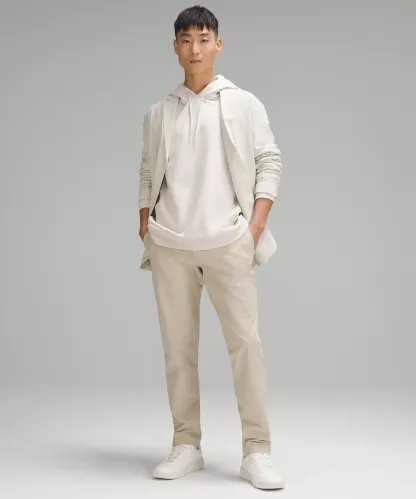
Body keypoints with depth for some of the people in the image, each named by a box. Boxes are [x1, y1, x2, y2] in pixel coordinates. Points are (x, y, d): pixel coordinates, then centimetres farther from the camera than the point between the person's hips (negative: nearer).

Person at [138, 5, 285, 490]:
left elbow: (270, 163, 4)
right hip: (169, 245, 3)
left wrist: (256, 226, -5)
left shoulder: (244, 104, 6)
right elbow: (148, 176, 15)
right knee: (177, 347, 5)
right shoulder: (158, 113, 12)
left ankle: (256, 452, 0)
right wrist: (145, 232, 6)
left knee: (245, 342, -6)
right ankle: (186, 445, 15)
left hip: (227, 242, -2)